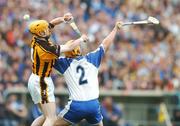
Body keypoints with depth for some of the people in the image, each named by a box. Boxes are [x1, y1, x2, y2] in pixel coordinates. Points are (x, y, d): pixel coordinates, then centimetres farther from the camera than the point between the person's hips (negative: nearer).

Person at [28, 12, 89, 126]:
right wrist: (82, 39, 2)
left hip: (35, 80, 9)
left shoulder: (37, 39, -4)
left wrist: (63, 18, -10)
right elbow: (69, 47, -15)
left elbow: (52, 23, 10)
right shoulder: (45, 48, -26)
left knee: (48, 116, 18)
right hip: (42, 83, -9)